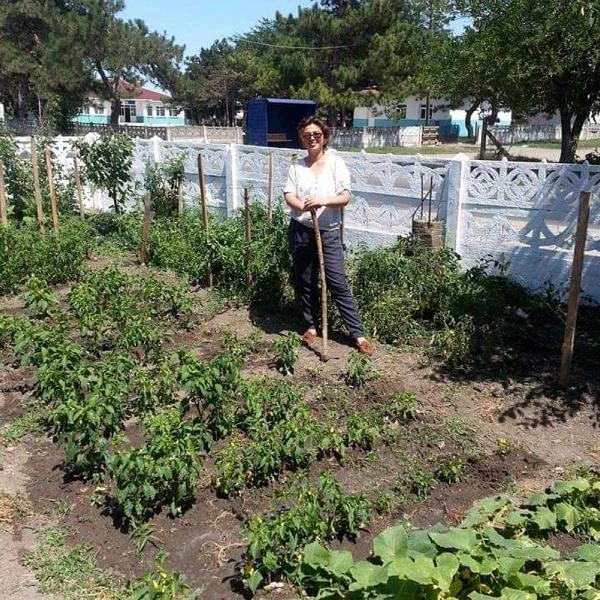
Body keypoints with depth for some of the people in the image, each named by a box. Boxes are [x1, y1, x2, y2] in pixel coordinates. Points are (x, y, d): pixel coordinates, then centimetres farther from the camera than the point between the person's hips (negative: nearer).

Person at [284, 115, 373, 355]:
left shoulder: (336, 163, 0)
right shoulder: (296, 166, 7)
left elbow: (345, 197, -8)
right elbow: (289, 196, -4)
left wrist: (323, 201, -26)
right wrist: (304, 206, -25)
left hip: (328, 232, -3)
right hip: (300, 231, 3)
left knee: (338, 283, -4)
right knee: (305, 282, 11)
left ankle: (358, 333, 2)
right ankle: (311, 326, 28)